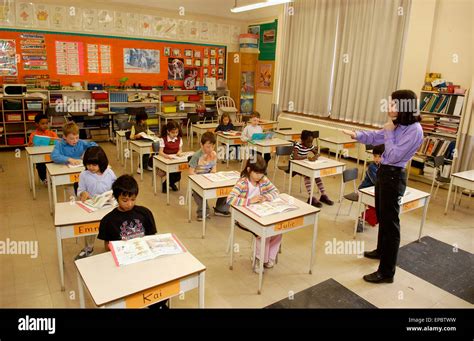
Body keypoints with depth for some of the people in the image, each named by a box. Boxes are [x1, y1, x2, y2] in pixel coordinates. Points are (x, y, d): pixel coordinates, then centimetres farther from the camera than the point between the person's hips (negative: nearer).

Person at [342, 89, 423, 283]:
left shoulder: (414, 130, -21)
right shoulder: (397, 125, 6)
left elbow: (394, 156, -23)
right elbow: (375, 137, 13)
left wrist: (389, 132, -16)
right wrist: (356, 135, -3)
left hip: (394, 176, -9)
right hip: (383, 172, 9)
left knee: (390, 222, -3)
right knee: (381, 216, 24)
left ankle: (387, 272, 8)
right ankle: (382, 250, 46)